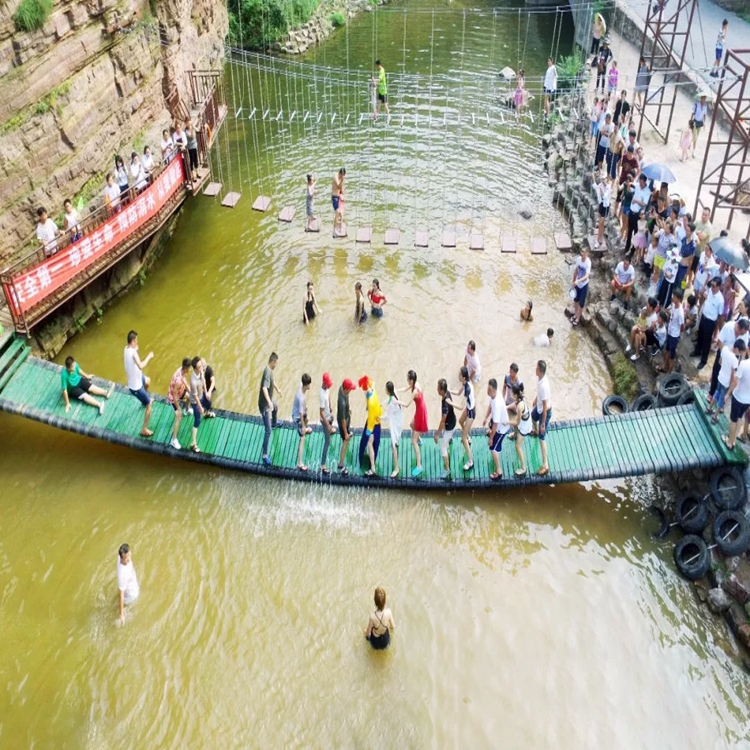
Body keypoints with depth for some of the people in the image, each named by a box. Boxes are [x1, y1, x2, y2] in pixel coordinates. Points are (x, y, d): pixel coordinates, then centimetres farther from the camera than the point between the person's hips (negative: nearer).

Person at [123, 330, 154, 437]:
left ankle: (145, 400, 65)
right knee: (149, 404, 2)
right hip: (136, 386, -9)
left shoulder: (127, 348, -4)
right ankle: (144, 430, 9)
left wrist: (136, 349, 3)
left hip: (136, 379, 10)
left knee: (147, 381, 40)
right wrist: (149, 357, -33)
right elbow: (141, 366, -47)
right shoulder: (133, 352, -34)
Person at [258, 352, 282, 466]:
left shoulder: (270, 370, -1)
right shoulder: (267, 372, -31)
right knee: (268, 431, -8)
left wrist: (277, 389, 36)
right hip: (264, 405, -10)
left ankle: (274, 423, 75)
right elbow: (264, 388, -45)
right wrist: (269, 402, -57)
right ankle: (264, 455, -4)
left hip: (269, 401, 10)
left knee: (276, 407, 43)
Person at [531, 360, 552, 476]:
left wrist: (543, 424, -25)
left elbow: (545, 407, -33)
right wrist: (536, 399, 28)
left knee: (542, 438, -3)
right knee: (533, 416, 40)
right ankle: (536, 431, 75)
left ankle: (545, 465, 5)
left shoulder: (544, 386, -40)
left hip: (545, 411, -9)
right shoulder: (539, 377, -13)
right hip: (539, 406, 9)